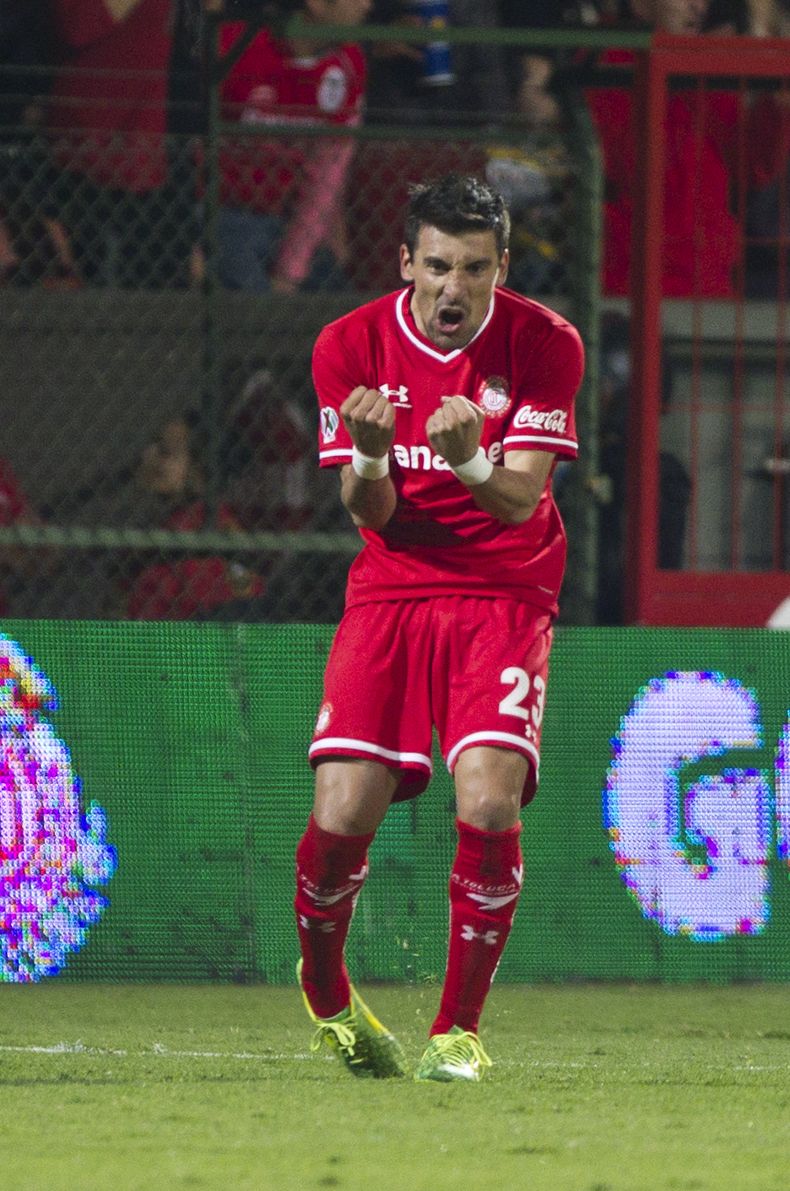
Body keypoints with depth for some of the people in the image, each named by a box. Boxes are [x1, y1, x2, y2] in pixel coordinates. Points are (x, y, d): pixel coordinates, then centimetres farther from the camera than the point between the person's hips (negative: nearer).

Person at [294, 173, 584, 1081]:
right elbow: (371, 514, -5)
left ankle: (458, 1028, -4)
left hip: (505, 593, -1)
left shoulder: (544, 345, -9)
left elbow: (520, 499, -15)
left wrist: (470, 461, -37)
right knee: (343, 810, -13)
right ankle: (325, 993, 17)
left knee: (488, 803, -21)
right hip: (391, 588, 1)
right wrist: (369, 459, -29)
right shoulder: (351, 345, -6)